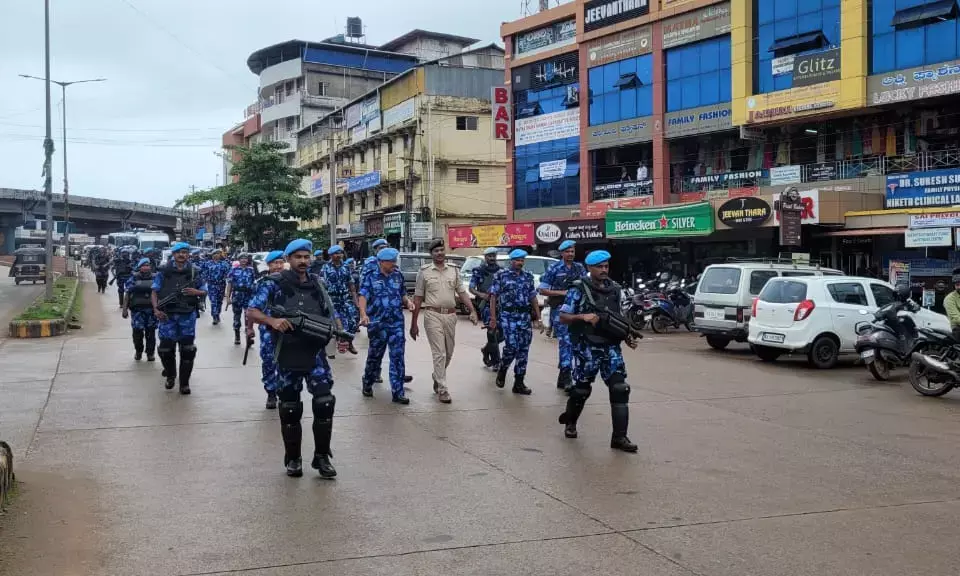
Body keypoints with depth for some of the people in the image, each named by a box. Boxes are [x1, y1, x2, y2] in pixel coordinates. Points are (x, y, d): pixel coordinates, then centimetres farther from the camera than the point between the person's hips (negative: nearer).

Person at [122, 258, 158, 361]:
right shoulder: (133, 278, 4)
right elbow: (127, 294, 3)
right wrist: (125, 309, -3)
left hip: (152, 309, 1)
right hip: (137, 309, -1)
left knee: (151, 332, 4)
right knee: (137, 331, -5)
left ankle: (150, 353, 16)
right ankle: (138, 351, 17)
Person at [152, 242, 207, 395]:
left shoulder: (194, 272, 6)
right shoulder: (164, 272, 3)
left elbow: (204, 291, 12)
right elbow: (154, 292, 4)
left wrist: (196, 292, -11)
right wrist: (156, 309, -10)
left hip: (187, 315, 0)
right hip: (167, 315, 0)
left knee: (187, 349, -1)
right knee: (166, 348, 5)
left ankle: (184, 382, 7)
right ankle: (170, 375, 30)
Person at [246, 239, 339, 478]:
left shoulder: (317, 285, 10)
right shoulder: (274, 283, -2)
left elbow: (331, 317, 14)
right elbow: (251, 312, -6)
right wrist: (272, 320, -25)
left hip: (315, 352, 2)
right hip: (287, 354, -2)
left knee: (325, 402, -9)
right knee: (290, 408, 5)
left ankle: (322, 456, 4)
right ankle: (292, 459, 20)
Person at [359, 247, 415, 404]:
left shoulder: (398, 276, 10)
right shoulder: (371, 277, -1)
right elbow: (363, 297, -11)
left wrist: (408, 302, -2)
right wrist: (363, 314, -28)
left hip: (397, 323, 3)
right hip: (377, 323, -3)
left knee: (398, 357, -2)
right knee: (375, 356, 10)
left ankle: (398, 392, 2)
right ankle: (368, 384, 32)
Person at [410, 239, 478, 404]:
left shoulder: (454, 271, 10)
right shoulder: (424, 272, 1)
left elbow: (462, 293, 7)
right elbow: (418, 298, 2)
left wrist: (472, 311, -9)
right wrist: (414, 323, 0)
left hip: (451, 316, 4)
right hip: (433, 316, -4)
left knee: (448, 353, 14)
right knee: (439, 353, -8)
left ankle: (437, 378, 38)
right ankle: (442, 390, -4)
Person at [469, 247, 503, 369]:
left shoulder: (500, 271, 13)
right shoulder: (478, 271, 2)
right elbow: (471, 289, 1)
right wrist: (481, 294, -17)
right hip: (486, 305, -4)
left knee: (503, 332, 0)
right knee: (492, 331, -11)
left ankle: (487, 349, 27)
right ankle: (496, 362, -2)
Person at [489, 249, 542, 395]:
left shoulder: (528, 276, 13)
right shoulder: (501, 275, 1)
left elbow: (533, 298, 15)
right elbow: (494, 296, 0)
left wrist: (538, 318, 10)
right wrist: (493, 317, -7)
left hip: (525, 317, 4)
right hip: (508, 316, -4)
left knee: (523, 349, 3)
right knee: (512, 346, -14)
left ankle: (519, 383, 10)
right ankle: (502, 370, 16)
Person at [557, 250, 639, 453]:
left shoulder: (614, 289, 10)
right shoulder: (579, 290, -6)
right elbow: (563, 316, -7)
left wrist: (627, 337, 6)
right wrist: (582, 317, -24)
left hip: (611, 347, 4)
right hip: (587, 348, -4)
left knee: (620, 389, -7)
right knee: (582, 388, 9)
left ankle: (619, 437, -5)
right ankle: (570, 421, 37)